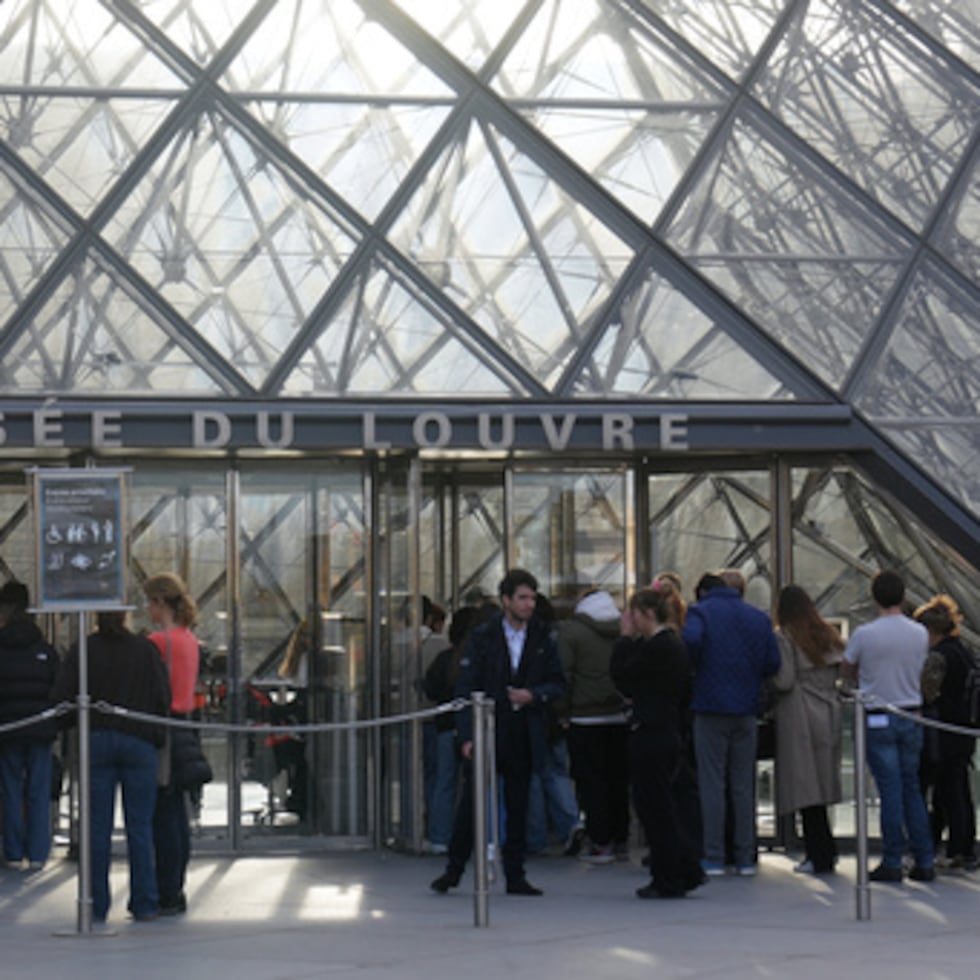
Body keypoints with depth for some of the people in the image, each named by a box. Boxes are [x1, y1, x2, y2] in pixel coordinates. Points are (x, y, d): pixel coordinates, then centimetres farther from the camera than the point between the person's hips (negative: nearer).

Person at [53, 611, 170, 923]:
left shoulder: (82, 651, 0)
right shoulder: (145, 649, 1)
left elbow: (61, 696, -4)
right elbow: (163, 698, -4)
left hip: (96, 742, 0)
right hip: (139, 742, 0)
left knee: (98, 827, 3)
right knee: (140, 826, 5)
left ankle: (97, 906, 2)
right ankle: (143, 904, 5)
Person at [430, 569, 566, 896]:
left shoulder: (542, 638, 6)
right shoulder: (483, 636, -2)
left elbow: (558, 684, 11)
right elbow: (465, 688, -3)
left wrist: (534, 695, -11)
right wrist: (467, 735, -11)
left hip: (524, 738, 2)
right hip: (487, 733, -2)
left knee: (518, 808, 7)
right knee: (470, 804, -2)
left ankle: (515, 877, 13)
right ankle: (453, 870, 9)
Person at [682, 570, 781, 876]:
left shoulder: (701, 612, -1)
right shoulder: (759, 617, 11)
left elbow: (690, 640, -23)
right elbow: (773, 663, 4)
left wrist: (695, 668, -4)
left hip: (710, 707, -4)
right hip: (746, 710, 4)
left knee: (712, 785, 0)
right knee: (743, 785, 9)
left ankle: (713, 857, -2)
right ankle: (745, 858, 9)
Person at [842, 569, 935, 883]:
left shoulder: (864, 634, -12)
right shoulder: (920, 634, 0)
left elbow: (848, 670, 3)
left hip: (878, 720, -4)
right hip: (912, 716, 4)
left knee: (891, 791, -2)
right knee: (913, 789, 10)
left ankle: (893, 862, 0)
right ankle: (924, 861, 10)